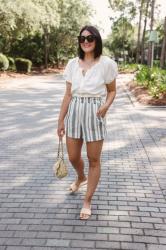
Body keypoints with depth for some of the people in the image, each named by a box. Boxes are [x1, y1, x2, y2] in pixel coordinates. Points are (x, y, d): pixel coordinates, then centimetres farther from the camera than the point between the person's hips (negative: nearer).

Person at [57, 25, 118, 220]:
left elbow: (112, 91, 3)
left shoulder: (106, 63, -7)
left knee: (94, 160, 5)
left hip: (95, 114, -3)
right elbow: (68, 95, 6)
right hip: (74, 113, 4)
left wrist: (106, 105, -17)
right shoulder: (72, 64, 3)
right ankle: (81, 178, 50)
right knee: (73, 157, 15)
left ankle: (87, 202, 21)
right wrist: (61, 120, 5)